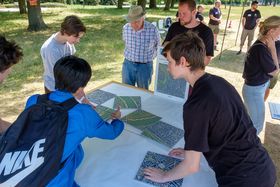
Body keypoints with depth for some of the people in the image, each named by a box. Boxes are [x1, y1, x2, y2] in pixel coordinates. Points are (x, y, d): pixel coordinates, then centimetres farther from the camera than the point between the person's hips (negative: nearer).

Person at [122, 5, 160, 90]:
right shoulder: (125, 28, -7)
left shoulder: (153, 29, -16)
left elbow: (157, 45, 4)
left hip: (145, 66, -2)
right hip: (128, 64, 2)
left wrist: (149, 57, 9)